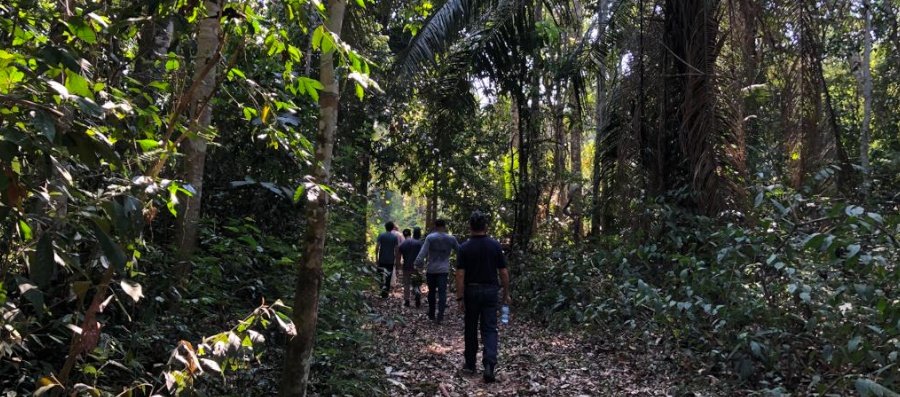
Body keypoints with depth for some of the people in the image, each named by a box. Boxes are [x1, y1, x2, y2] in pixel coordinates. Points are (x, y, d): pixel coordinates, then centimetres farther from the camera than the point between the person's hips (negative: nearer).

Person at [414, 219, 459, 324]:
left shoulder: (430, 238, -6)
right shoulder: (451, 239, 1)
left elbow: (423, 253, -14)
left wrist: (418, 264, -11)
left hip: (431, 270, 0)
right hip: (444, 270, 0)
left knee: (432, 292, 15)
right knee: (442, 293, -3)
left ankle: (431, 315, 25)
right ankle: (440, 316, -16)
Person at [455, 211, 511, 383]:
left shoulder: (464, 248, -8)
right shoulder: (495, 245, -3)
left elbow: (460, 275, -12)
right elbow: (504, 272, -2)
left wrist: (460, 298, -8)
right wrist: (506, 294, 8)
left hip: (471, 291, -1)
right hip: (490, 291, 1)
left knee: (471, 329, 13)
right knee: (489, 329, 3)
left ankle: (470, 364, 23)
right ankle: (489, 365, -14)